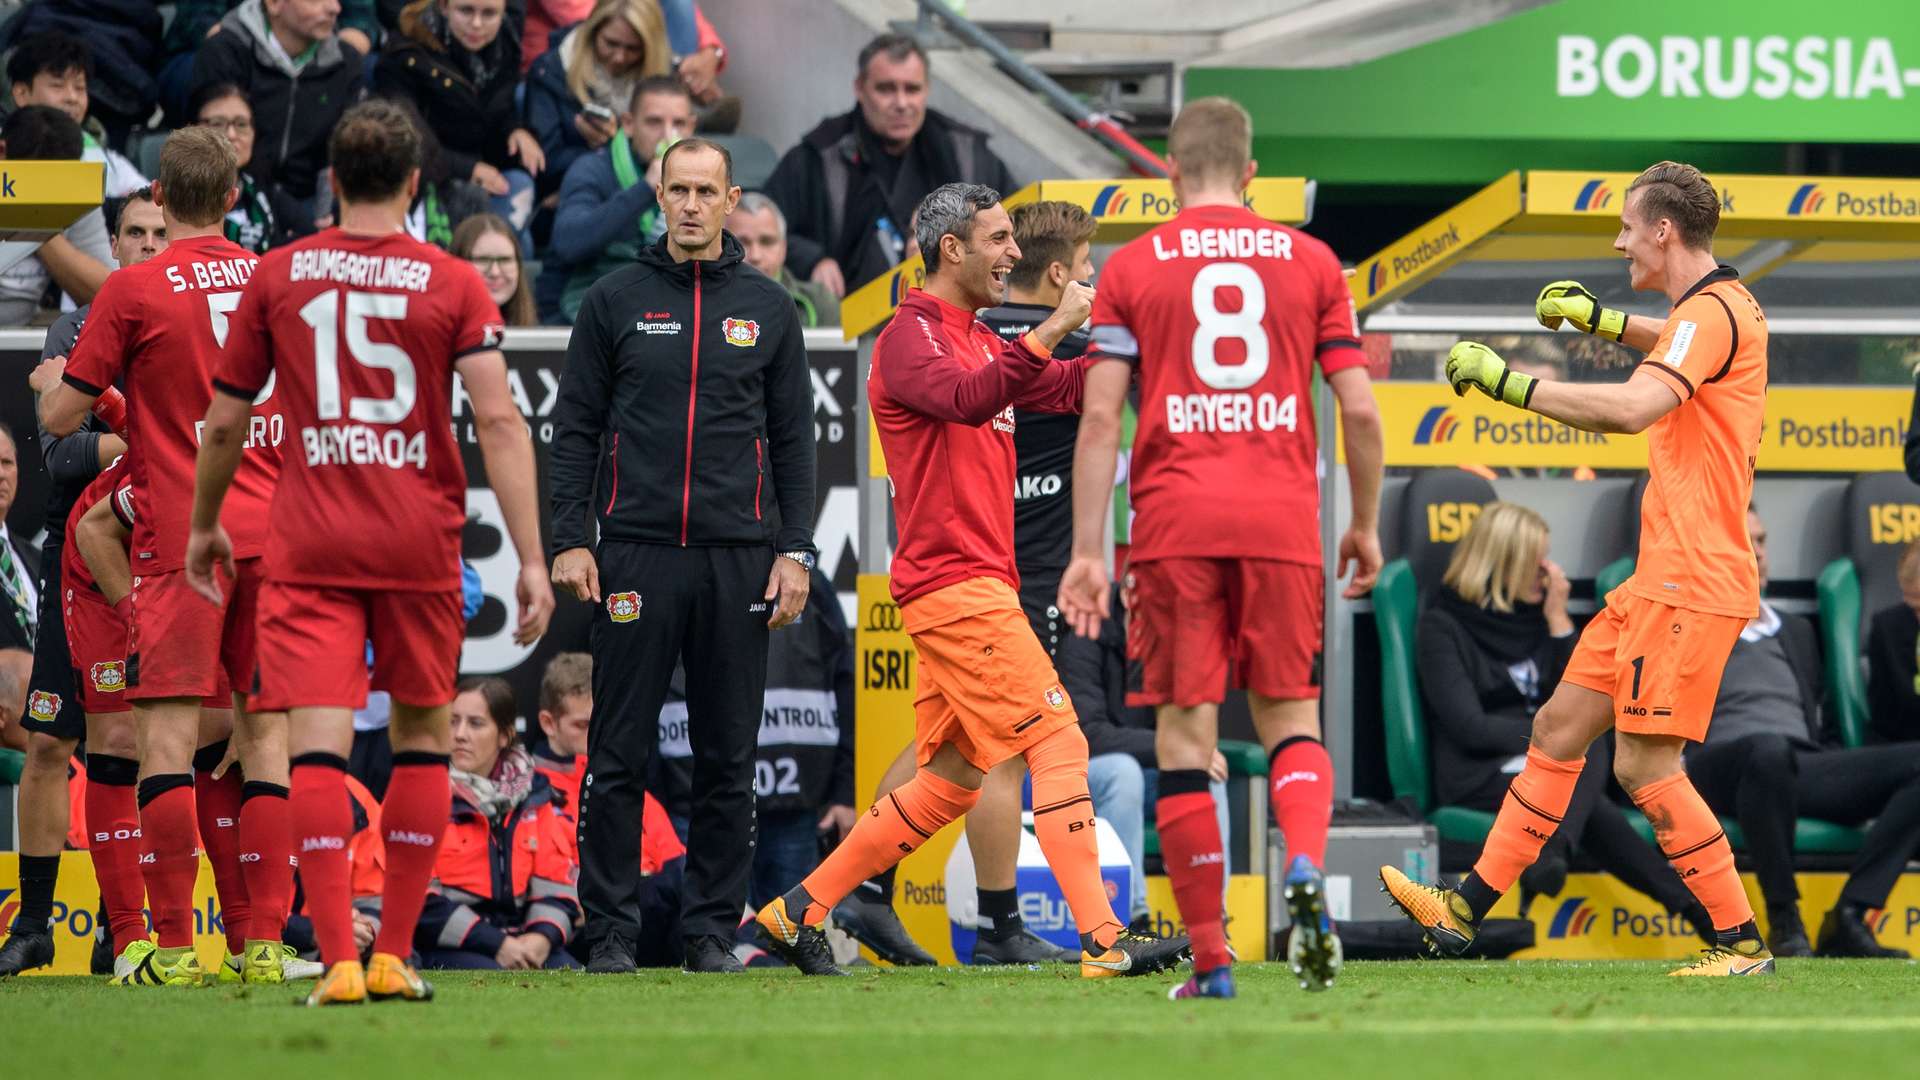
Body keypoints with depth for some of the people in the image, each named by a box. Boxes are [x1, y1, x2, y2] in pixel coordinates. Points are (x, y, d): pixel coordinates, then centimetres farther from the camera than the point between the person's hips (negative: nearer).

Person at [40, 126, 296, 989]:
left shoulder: (134, 291, -5)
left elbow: (60, 417, 0)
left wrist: (51, 384, 21)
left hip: (180, 541, -4)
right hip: (272, 532, 4)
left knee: (168, 738, -5)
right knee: (266, 736, 6)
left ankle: (173, 948, -11)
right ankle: (263, 942, 2)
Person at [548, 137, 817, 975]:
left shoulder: (766, 309, 9)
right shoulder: (615, 301, 6)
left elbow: (793, 438, 11)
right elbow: (575, 428, 6)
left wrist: (794, 552, 3)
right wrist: (568, 541, -4)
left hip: (738, 561, 1)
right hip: (635, 557, -1)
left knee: (728, 762, 3)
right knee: (618, 756, -2)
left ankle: (713, 929, 10)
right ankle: (610, 929, 4)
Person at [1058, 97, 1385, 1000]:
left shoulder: (1132, 268, 6)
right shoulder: (1310, 262, 10)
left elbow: (1101, 418, -1)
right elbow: (1359, 409, 6)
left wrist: (1088, 551, 0)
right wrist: (1366, 526, 17)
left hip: (1175, 524, -1)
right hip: (1282, 520, 1)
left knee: (1185, 734, 3)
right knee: (1290, 718, 12)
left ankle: (1211, 960, 0)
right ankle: (1305, 872, -18)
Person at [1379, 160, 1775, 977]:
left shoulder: (1712, 312, -16)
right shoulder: (1720, 307, 15)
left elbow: (1633, 407, -32)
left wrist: (1508, 382, -27)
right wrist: (1603, 319, 33)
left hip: (1692, 584, -10)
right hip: (1661, 579, 11)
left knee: (1644, 764, -10)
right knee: (1559, 727, 12)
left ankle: (1742, 942, -4)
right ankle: (1465, 909, 17)